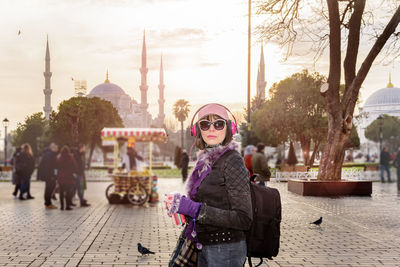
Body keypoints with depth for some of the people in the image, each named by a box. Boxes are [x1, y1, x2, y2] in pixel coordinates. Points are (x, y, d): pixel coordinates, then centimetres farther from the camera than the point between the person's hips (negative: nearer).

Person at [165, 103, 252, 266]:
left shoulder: (232, 161, -15)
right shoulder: (206, 160, 7)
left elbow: (244, 219, -20)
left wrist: (195, 209, -24)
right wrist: (183, 206, 0)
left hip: (226, 251, -7)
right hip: (205, 247, 7)